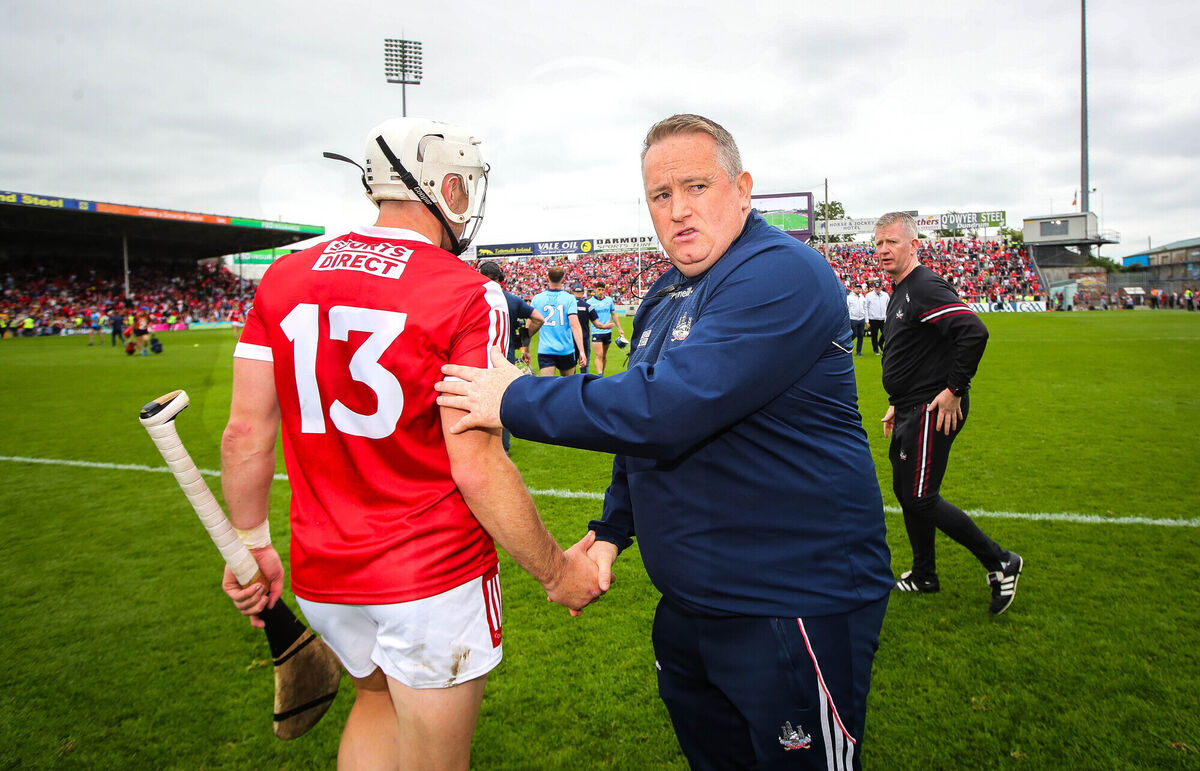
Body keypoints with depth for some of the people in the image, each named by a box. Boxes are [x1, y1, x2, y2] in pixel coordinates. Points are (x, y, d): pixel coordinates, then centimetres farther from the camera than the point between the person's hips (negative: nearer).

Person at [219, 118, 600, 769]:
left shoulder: (284, 278, 1)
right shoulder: (467, 296, -16)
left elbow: (246, 434, 1)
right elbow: (476, 468, -19)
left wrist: (252, 547, 15)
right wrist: (557, 572, -6)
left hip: (322, 571, 6)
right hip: (433, 575, -5)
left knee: (379, 696, 33)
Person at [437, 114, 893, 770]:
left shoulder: (781, 276, -21)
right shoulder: (664, 297, 10)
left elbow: (667, 407, -32)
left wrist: (516, 401, -21)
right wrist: (612, 529, 13)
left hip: (794, 607, -9)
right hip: (688, 600, 9)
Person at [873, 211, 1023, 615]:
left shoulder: (926, 288, -16)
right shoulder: (900, 292, 16)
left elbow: (974, 331, -28)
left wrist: (954, 390, -23)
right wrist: (897, 403, 23)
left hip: (934, 411, -10)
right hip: (912, 410, 10)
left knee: (920, 498, -8)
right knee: (905, 491, 16)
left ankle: (1000, 563, 8)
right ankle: (924, 576, 31)